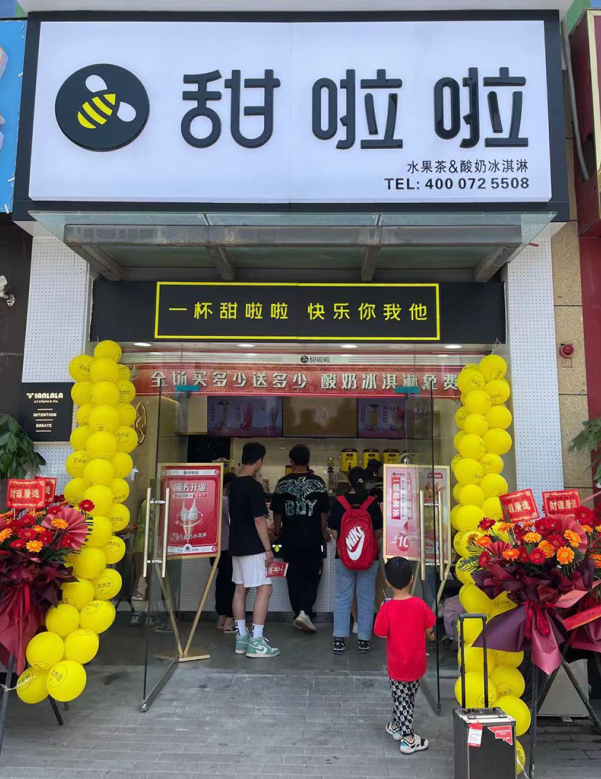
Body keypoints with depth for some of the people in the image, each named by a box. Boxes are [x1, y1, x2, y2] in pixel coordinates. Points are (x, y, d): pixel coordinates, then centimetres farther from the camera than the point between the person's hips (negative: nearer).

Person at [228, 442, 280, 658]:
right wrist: (268, 548, -13)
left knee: (240, 589, 12)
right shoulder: (254, 486, -18)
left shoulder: (233, 485, 8)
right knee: (264, 589, -3)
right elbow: (258, 520, -19)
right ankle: (256, 642, -3)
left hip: (237, 544, 9)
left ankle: (242, 638, 18)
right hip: (253, 547, -9)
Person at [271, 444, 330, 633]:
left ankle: (299, 613, 19)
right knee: (312, 576, 8)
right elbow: (324, 511, -1)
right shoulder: (317, 482, -5)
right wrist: (324, 532, 12)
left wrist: (277, 531, 16)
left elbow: (277, 511, 2)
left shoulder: (283, 483, -2)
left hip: (290, 538, 1)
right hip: (312, 538, -1)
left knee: (294, 576, 13)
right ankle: (305, 611, -7)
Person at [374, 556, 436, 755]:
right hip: (417, 662, 3)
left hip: (398, 663, -2)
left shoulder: (387, 608, -22)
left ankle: (407, 737, 19)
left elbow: (381, 633, -14)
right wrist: (431, 636, 17)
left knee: (400, 699, 13)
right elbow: (429, 631, -6)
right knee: (408, 698, 21)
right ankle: (397, 726, 34)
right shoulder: (419, 604, -15)